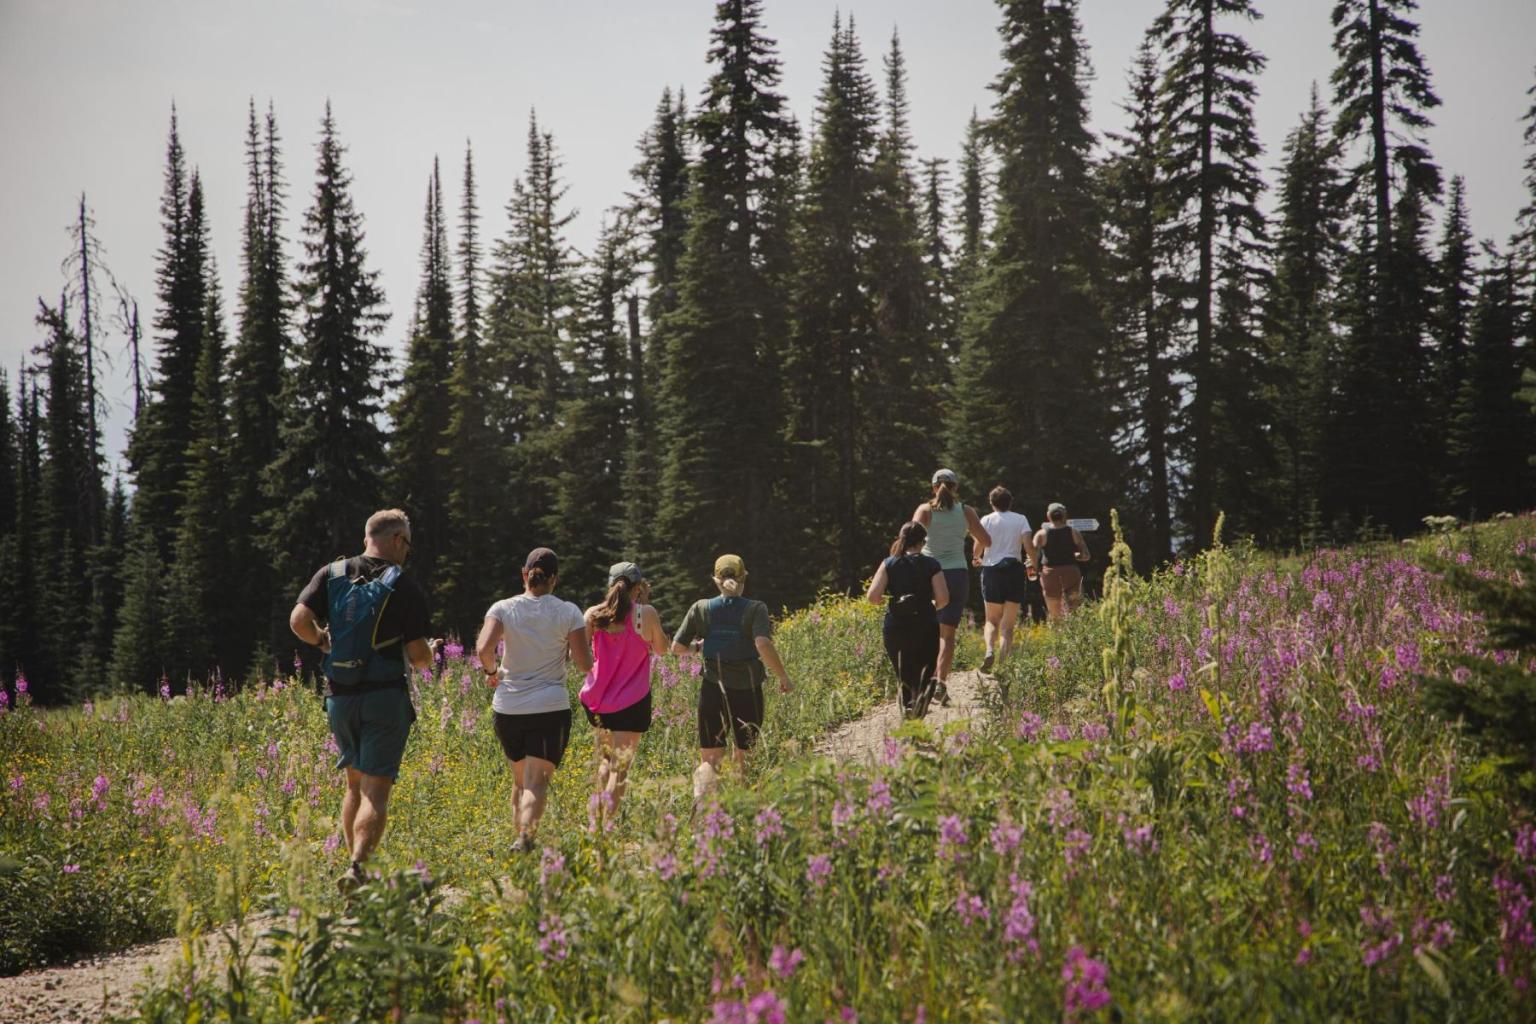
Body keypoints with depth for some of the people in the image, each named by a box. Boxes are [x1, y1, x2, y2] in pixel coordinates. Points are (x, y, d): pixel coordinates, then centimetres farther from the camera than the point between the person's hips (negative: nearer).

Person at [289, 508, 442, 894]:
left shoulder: (331, 575, 5)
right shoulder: (406, 588, -5)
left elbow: (299, 620, -8)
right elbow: (417, 655, -8)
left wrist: (324, 641, 11)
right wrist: (430, 654, 15)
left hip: (339, 696, 4)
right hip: (385, 698, -4)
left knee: (355, 783, 20)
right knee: (375, 790, -5)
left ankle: (355, 860, 21)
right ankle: (357, 866, -21)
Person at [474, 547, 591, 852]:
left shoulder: (503, 609, -2)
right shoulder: (568, 612, -3)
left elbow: (483, 649, -17)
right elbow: (584, 663, -6)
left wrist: (492, 671, 3)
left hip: (508, 707, 2)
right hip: (551, 708, -2)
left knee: (520, 780, 20)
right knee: (537, 781, -8)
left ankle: (520, 833, 20)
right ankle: (526, 834, -30)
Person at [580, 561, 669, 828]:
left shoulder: (594, 614, -1)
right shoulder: (646, 614, -8)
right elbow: (662, 648, 7)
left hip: (597, 700, 4)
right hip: (632, 702, -4)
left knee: (605, 762, 21)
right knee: (620, 767, -2)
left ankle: (599, 822, 20)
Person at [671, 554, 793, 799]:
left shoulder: (701, 608, 0)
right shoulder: (755, 609, -8)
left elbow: (677, 647, 0)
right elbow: (763, 645, -23)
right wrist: (783, 677, -12)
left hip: (713, 692, 1)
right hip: (748, 693, -1)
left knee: (709, 759, 4)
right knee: (743, 759, 15)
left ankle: (700, 803, -22)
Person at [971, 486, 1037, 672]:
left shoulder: (987, 520, 2)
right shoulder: (1020, 520, 3)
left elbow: (980, 545, -7)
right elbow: (1029, 545, -7)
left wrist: (976, 558, 14)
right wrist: (1032, 565, 9)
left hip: (991, 569, 0)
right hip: (1014, 569, 0)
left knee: (992, 620, 12)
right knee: (1008, 624, 5)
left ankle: (990, 650, -16)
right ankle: (1002, 662, -7)